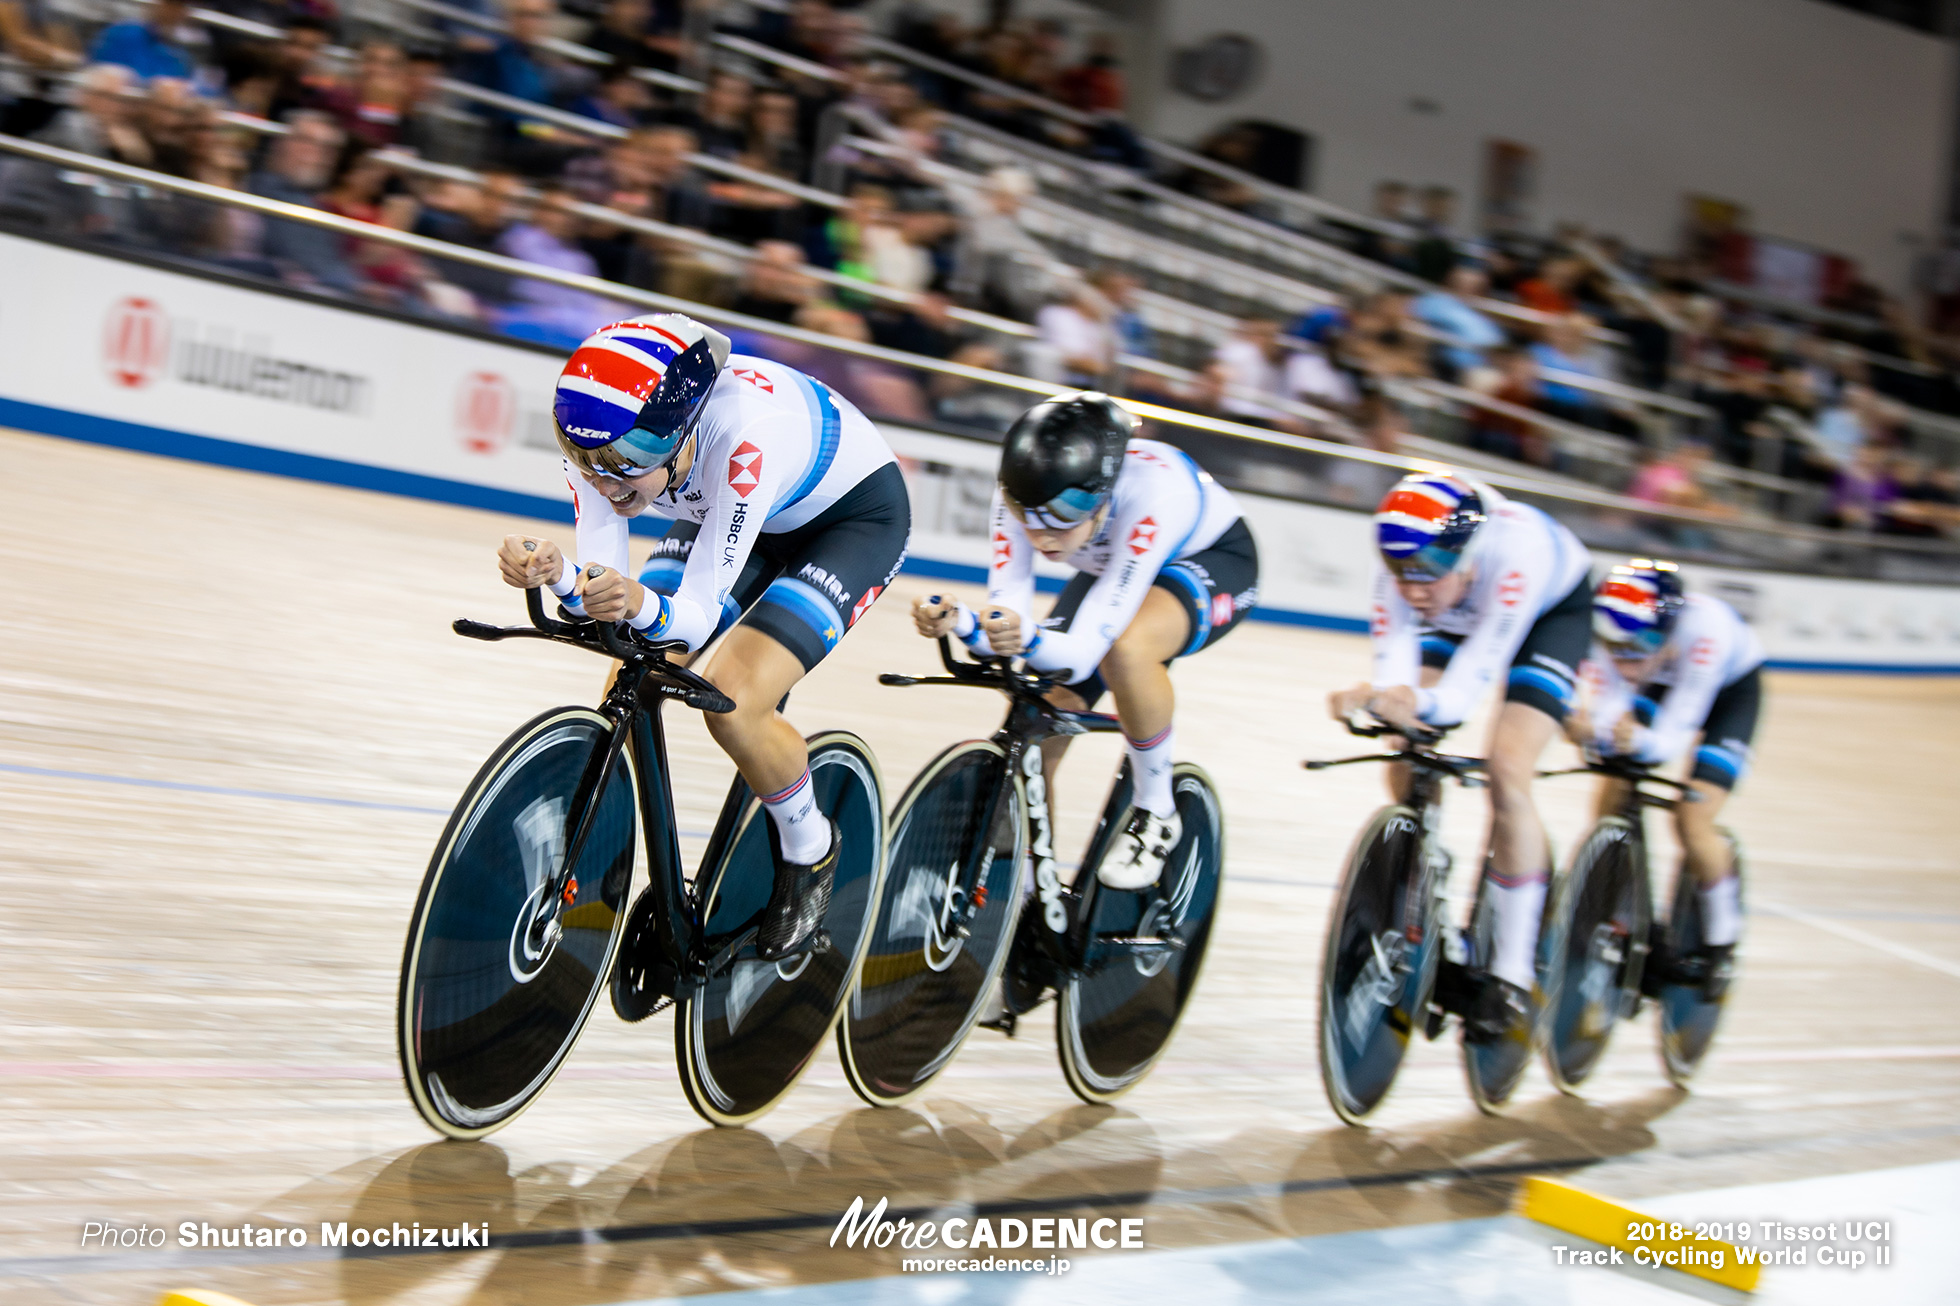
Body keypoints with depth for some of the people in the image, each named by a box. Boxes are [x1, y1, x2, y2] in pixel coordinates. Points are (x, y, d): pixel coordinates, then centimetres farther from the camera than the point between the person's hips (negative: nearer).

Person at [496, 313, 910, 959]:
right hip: (735, 513, 6)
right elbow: (601, 596, -25)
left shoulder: (748, 433, -43)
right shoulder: (602, 438, -26)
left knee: (732, 705, -24)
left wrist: (644, 606, -60)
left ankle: (811, 851, 5)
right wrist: (556, 575, -46)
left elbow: (700, 614, -39)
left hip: (855, 513, -6)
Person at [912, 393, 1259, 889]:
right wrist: (961, 623, -51)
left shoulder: (1153, 494, -42)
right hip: (1114, 567, 5)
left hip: (1211, 560, -5)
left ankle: (1157, 814, -14)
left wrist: (1030, 640, -64)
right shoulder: (1023, 493, -28)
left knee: (1125, 648, -37)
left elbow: (1083, 652, -43)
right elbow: (1007, 613, -29)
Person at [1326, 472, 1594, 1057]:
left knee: (1506, 775, -22)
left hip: (1555, 609, -4)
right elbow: (1394, 659, -35)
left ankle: (1511, 977, -15)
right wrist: (1372, 696, -57)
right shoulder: (1402, 558, -31)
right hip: (1457, 619, 4)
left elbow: (1475, 677, -45)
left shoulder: (1516, 548, -43)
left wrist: (1422, 704, -63)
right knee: (1407, 776, -12)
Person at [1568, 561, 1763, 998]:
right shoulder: (1611, 633, -32)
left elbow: (1676, 731, -41)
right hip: (1663, 682, 4)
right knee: (1612, 799, -11)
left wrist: (1640, 741, -62)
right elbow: (1606, 705, -32)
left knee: (1692, 819, -17)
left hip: (1730, 687, -4)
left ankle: (1721, 946, 4)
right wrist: (1586, 728, -54)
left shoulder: (1705, 626, -42)